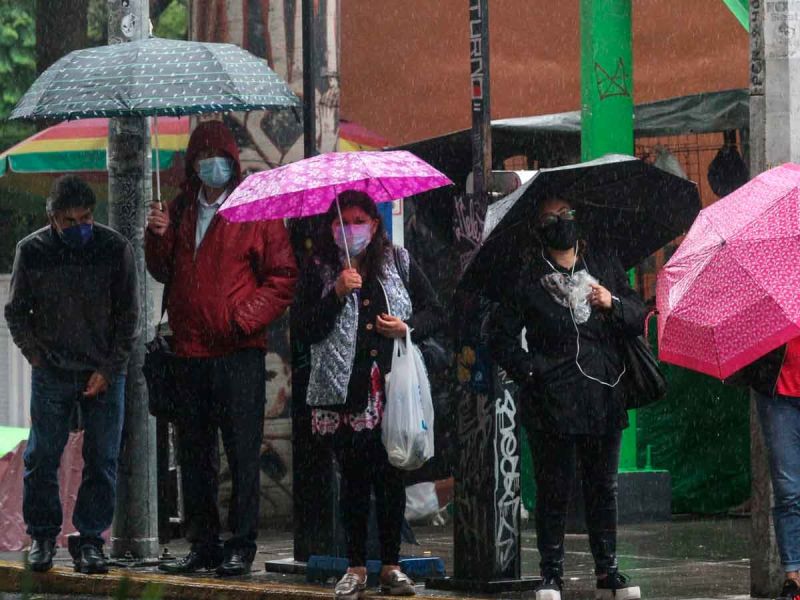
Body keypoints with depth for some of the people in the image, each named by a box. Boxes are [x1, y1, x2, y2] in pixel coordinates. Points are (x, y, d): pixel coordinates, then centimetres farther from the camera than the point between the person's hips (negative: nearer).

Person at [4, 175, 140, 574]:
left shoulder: (114, 248, -2)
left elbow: (128, 315, 1)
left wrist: (108, 370, -5)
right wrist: (38, 359, -2)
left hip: (104, 373, 0)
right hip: (51, 374, 0)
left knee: (102, 461, 0)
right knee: (41, 459, 0)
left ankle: (89, 541, 7)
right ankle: (42, 537, 13)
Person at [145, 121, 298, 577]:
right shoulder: (181, 210, 14)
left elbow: (283, 278, -5)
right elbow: (164, 273, 18)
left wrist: (247, 317, -16)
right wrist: (158, 237, 0)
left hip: (239, 352, -6)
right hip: (190, 351, 6)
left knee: (243, 450, -3)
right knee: (195, 452, 10)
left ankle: (242, 546, 1)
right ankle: (203, 544, 17)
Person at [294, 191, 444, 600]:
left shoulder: (398, 263, 9)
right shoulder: (320, 270, 4)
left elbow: (434, 312, 13)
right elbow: (305, 330, -5)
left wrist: (408, 329, -6)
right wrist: (338, 293, -15)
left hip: (394, 389, 1)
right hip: (344, 392, -1)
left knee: (391, 477, 2)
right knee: (354, 477, 0)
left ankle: (391, 566, 11)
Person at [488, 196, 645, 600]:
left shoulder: (605, 267, 14)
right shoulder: (527, 279, 4)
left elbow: (639, 320, 12)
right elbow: (500, 336, 3)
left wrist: (613, 304, -7)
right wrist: (530, 369, -8)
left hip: (604, 399, 3)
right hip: (553, 403, -3)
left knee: (603, 487, 8)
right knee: (554, 488, -2)